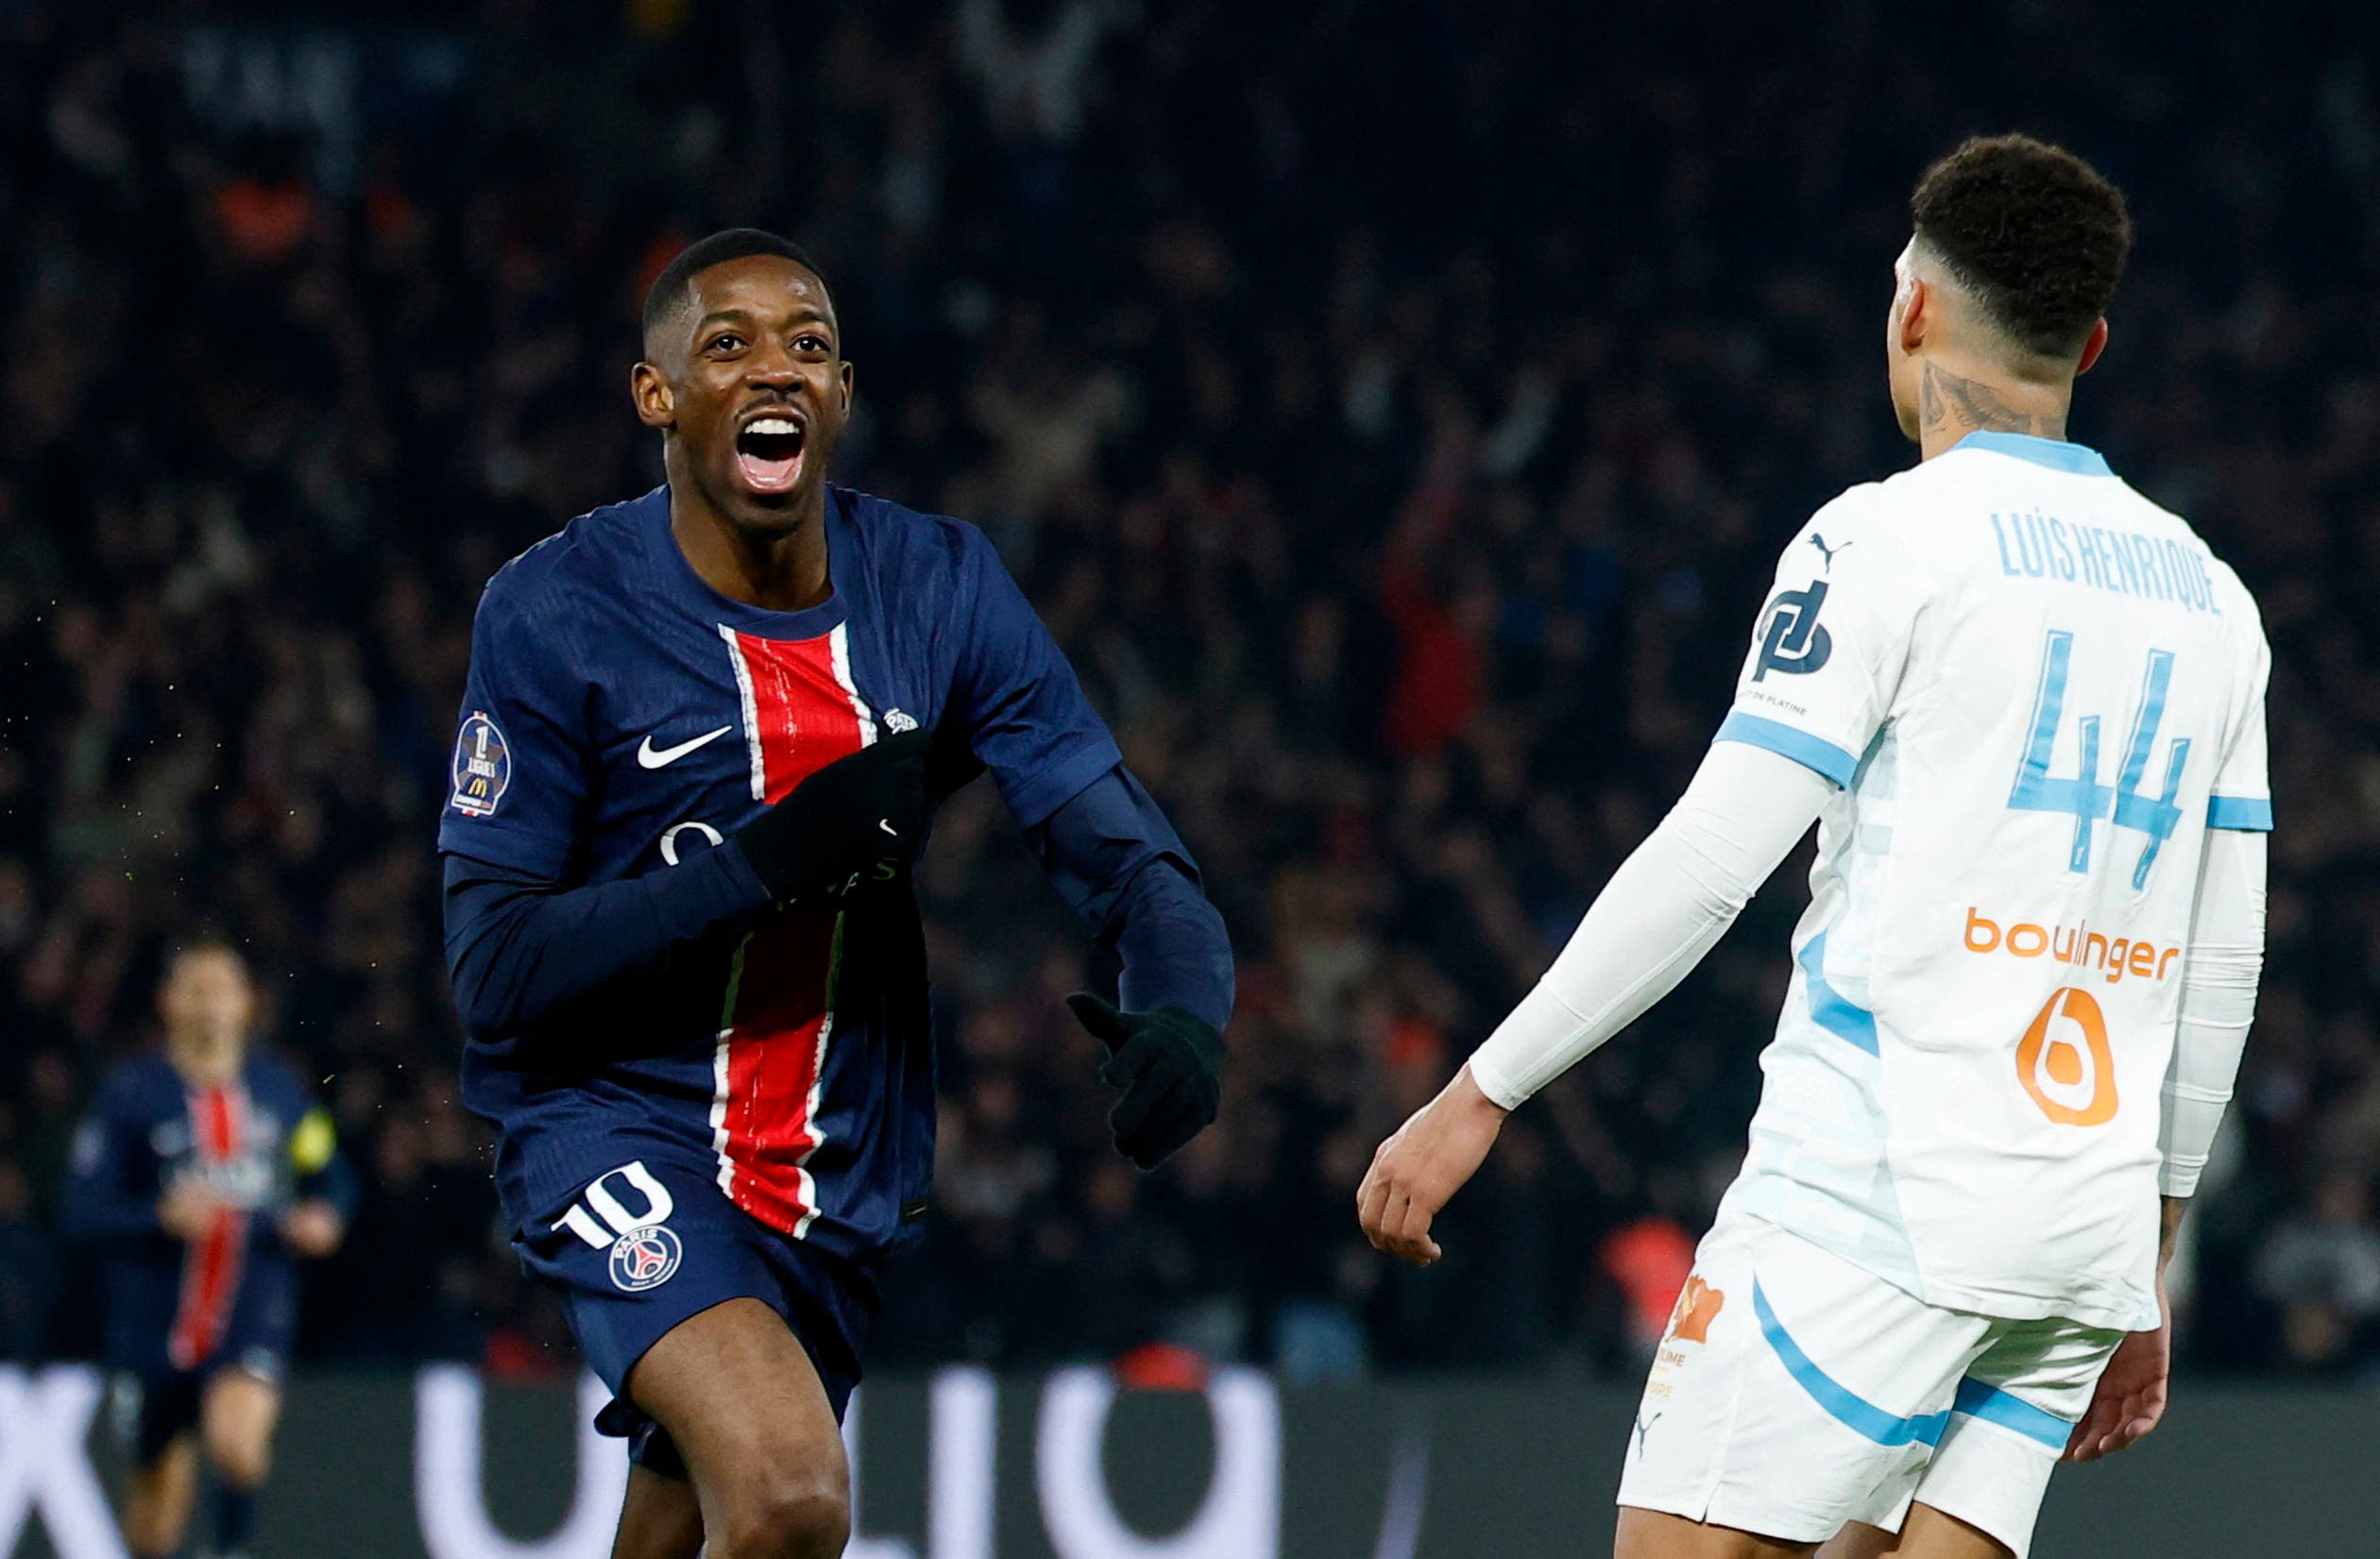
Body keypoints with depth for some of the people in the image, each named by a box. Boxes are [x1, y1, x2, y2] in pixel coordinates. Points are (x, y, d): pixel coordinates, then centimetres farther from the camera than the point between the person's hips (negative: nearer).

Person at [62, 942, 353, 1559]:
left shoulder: (280, 1089, 6)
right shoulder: (130, 1093, -3)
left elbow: (331, 1178, 20)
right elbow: (83, 1212, -8)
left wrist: (323, 1218, -2)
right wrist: (162, 1216, -25)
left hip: (254, 1311, 0)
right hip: (157, 1317, 0)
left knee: (238, 1445, -26)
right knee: (159, 1489, 8)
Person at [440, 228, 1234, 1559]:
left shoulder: (943, 591, -1)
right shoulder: (556, 614, -12)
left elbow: (1120, 842, -6)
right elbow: (497, 970, -15)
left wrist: (1184, 1012, -29)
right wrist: (767, 862, -25)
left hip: (842, 1174, 5)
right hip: (619, 1128, -5)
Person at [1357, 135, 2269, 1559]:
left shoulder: (1890, 538, -4)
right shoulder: (2207, 597, 16)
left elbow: (1711, 857, -10)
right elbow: (2222, 973, 18)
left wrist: (1483, 1095, -4)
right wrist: (2148, 1262, 26)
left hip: (1876, 1195, -7)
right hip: (2089, 1227, 7)